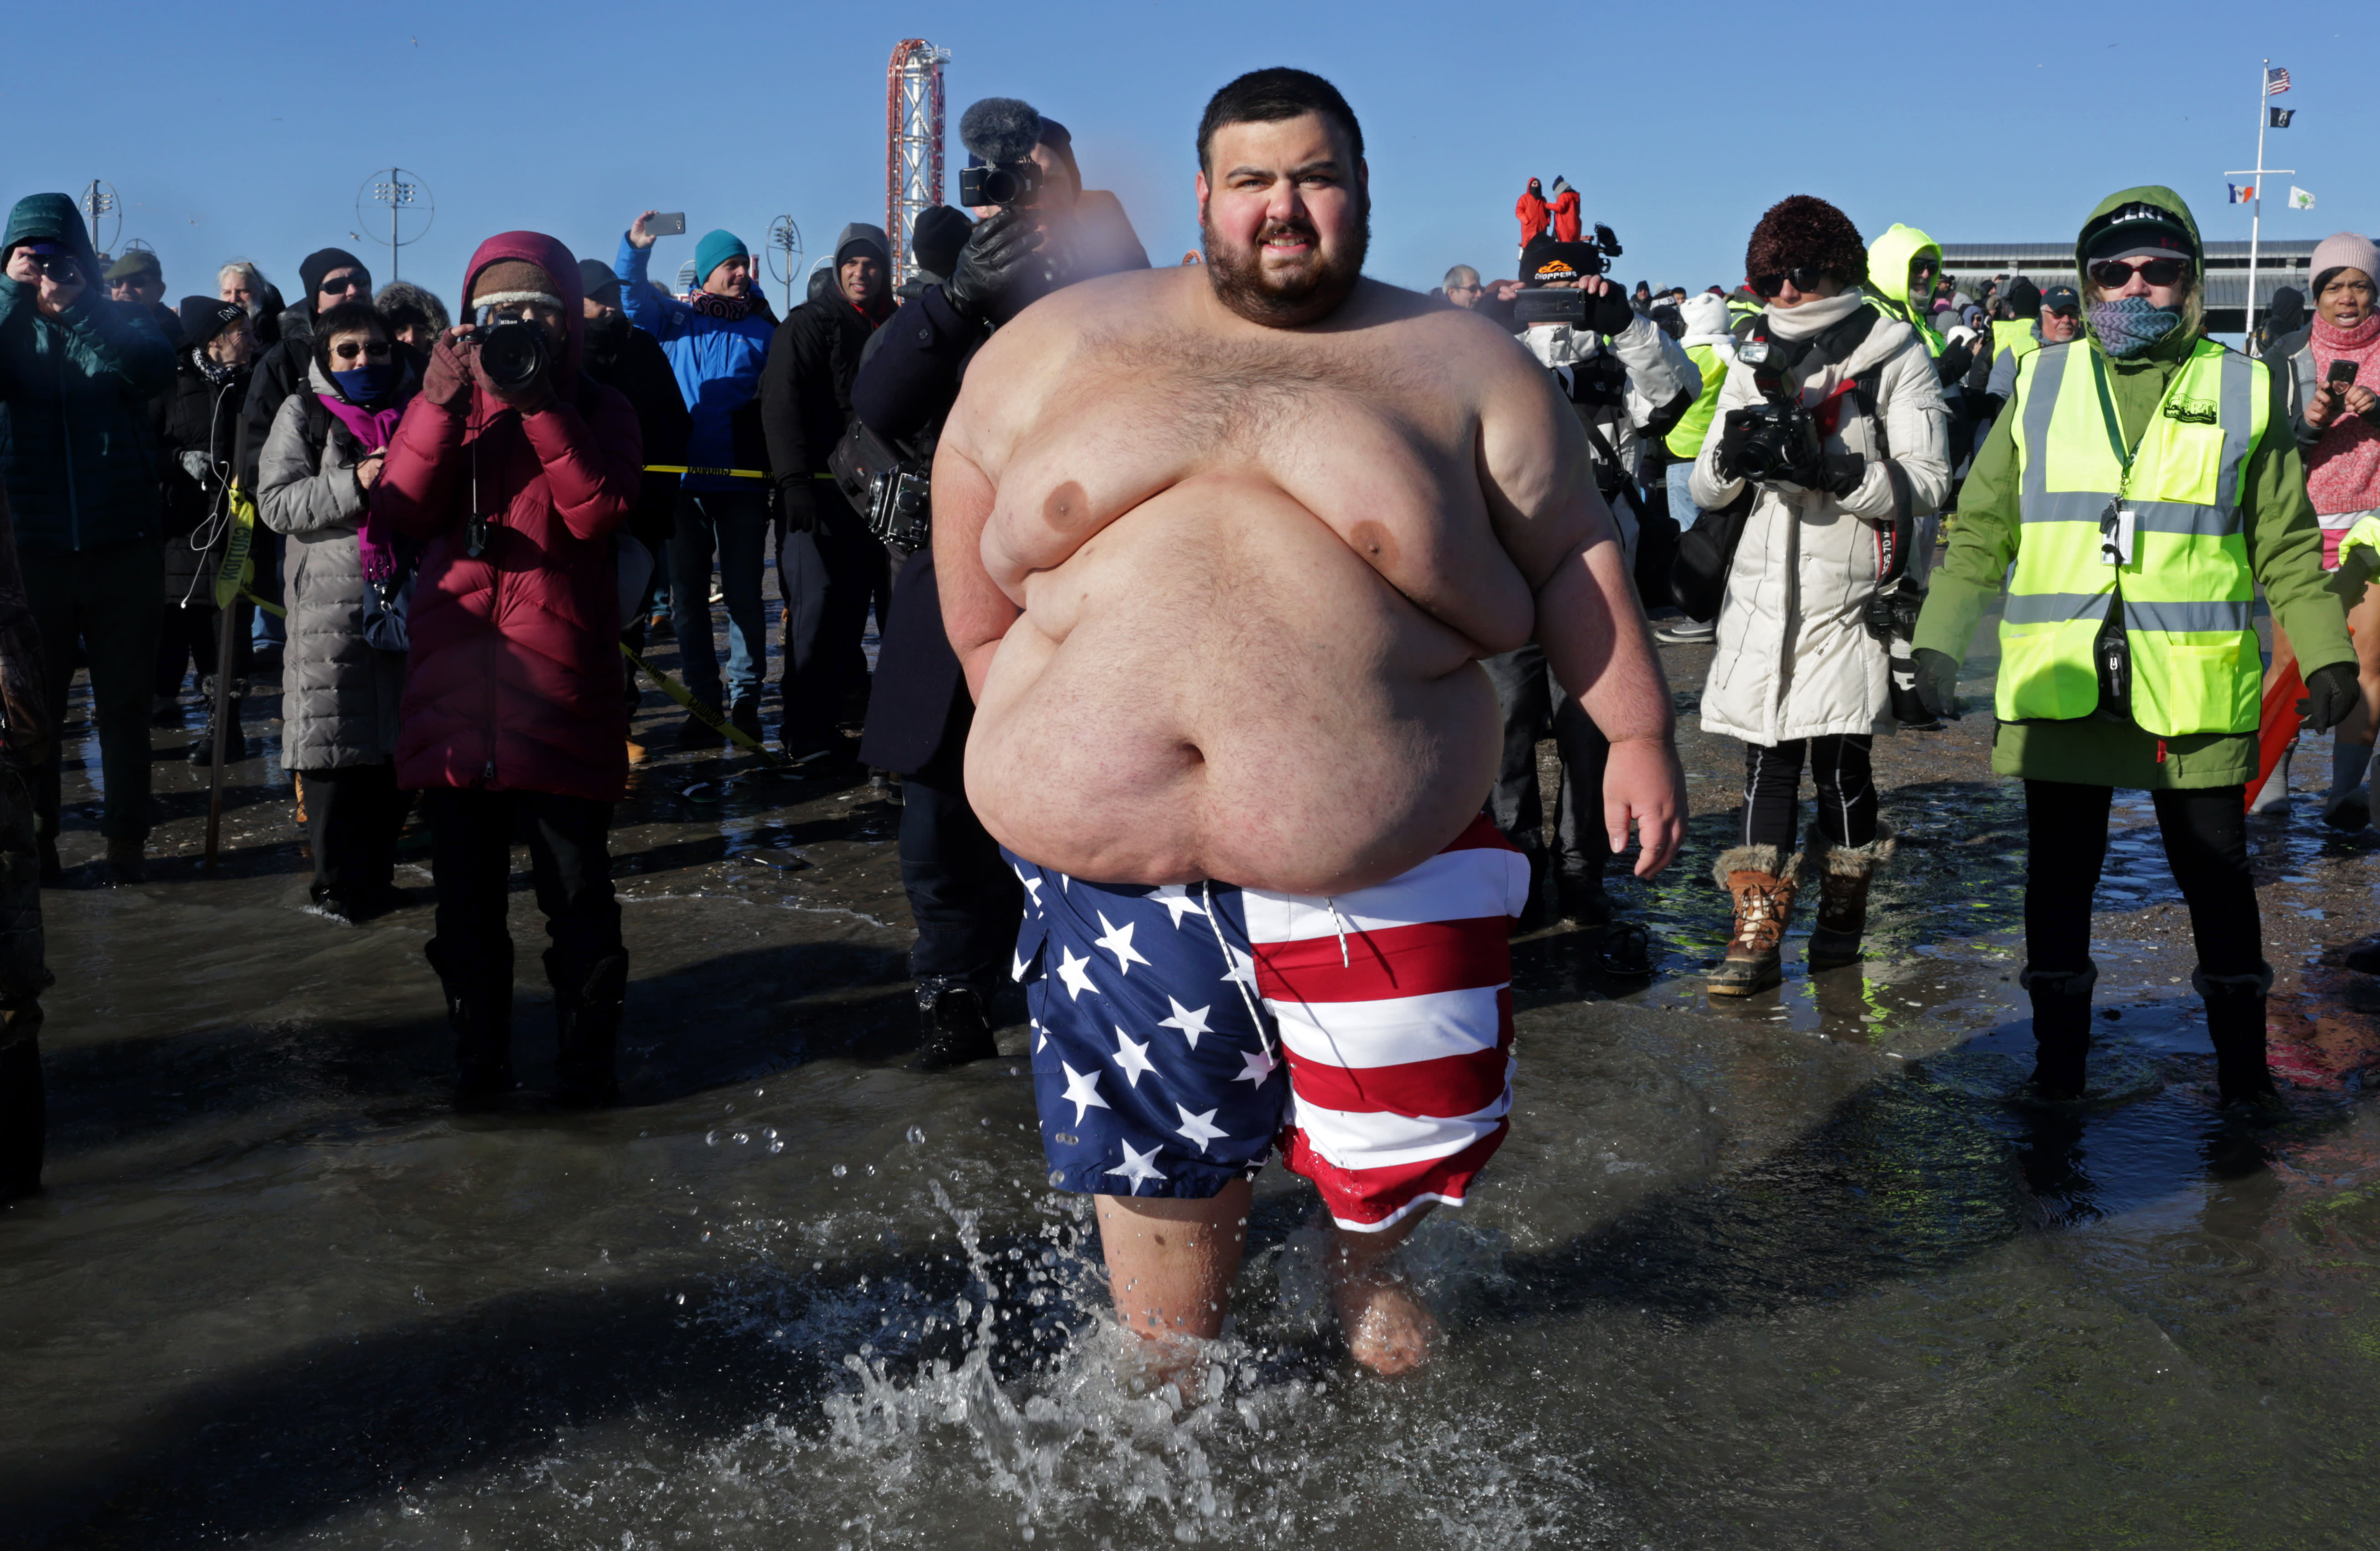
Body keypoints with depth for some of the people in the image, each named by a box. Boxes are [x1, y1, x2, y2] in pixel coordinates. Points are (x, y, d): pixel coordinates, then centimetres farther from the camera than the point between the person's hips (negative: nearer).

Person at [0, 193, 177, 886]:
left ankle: (126, 838, 16)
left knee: (124, 699, 6)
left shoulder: (120, 323, 5)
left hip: (123, 545, 0)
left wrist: (76, 306, -20)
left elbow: (157, 373, -16)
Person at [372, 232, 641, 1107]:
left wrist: (541, 408, -13)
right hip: (454, 667, 3)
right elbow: (403, 510, -1)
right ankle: (479, 1055, 20)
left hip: (561, 675, -2)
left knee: (577, 887, 0)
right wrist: (440, 404, -11)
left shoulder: (599, 411, 9)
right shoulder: (446, 402, 15)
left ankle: (588, 1056, 12)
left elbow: (599, 513, -9)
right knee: (466, 886, 9)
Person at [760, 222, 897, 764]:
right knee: (820, 603, -8)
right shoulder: (809, 324, 2)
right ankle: (809, 732, -2)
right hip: (821, 490, -5)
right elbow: (783, 406, -8)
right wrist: (795, 482, -19)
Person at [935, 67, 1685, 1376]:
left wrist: (1637, 736, -1)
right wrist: (1031, 746, 13)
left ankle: (1363, 1264, 46)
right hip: (1101, 845, 1)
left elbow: (1572, 557, 6)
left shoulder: (1459, 364, 6)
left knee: (1411, 1118, 9)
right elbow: (980, 596, 15)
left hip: (1365, 849, 0)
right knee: (1157, 1149, 12)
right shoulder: (1060, 343, 9)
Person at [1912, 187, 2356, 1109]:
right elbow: (1982, 529, 9)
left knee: (2216, 873, 7)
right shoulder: (2041, 387, 7)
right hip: (2061, 685, 1)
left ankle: (2242, 1059, 22)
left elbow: (2286, 547, 8)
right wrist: (1938, 641, 3)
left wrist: (2327, 654, 1)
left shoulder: (2243, 392, 5)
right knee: (2059, 873, 8)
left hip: (2194, 689, -1)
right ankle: (2059, 1053, 22)